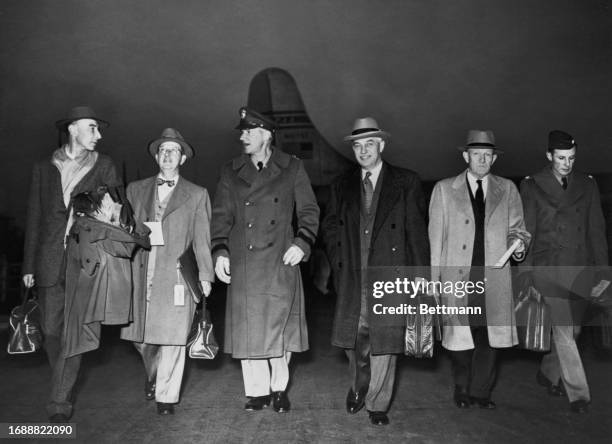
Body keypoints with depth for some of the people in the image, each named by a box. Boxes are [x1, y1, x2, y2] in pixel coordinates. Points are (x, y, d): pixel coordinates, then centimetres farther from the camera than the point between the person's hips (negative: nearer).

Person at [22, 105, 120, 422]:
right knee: (51, 330, 8)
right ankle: (63, 381, 31)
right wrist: (29, 265, 7)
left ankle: (60, 399, 5)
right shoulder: (44, 168, 11)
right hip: (49, 262, 2)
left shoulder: (103, 167, 7)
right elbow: (33, 218, 11)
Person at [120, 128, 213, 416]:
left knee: (172, 338, -2)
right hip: (140, 275, 3)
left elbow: (202, 239, 4)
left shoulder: (197, 195, 8)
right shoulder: (136, 190, 15)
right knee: (141, 335, 9)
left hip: (176, 276, -2)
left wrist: (205, 276, -3)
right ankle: (153, 374, 38)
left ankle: (166, 396, 13)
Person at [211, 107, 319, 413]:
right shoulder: (230, 172, 12)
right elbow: (221, 216, 9)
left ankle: (279, 388, 22)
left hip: (280, 263, -2)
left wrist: (302, 243, -8)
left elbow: (309, 211, 6)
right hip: (243, 265, 2)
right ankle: (257, 391, 19)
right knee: (247, 329, 4)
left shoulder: (292, 168, 5)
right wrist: (220, 251, -2)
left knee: (279, 326, 2)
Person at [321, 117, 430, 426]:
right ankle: (359, 385, 33)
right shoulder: (342, 186, 13)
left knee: (384, 342, 0)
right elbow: (330, 227, 17)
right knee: (353, 338, 5)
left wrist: (420, 272, -4)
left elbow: (416, 230, 1)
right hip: (352, 278, 2)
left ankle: (377, 403, 18)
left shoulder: (406, 182, 4)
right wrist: (339, 262, 4)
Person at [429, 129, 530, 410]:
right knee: (459, 335, 5)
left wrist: (518, 244, -10)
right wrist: (433, 279, 0)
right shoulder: (444, 189, 6)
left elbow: (516, 228, 14)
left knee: (489, 336, 0)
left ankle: (480, 391, 18)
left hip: (493, 278, 1)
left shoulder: (507, 190, 11)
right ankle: (462, 388, 26)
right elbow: (435, 237, 4)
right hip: (456, 278, -1)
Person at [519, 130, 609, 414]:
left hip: (581, 269, 4)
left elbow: (597, 230, 10)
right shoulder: (532, 186, 1)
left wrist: (602, 270, 5)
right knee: (563, 330, -6)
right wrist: (525, 274, 0)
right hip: (550, 269, -3)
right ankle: (578, 393, 3)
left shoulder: (587, 185, 10)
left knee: (572, 329, 10)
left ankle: (548, 375, 32)